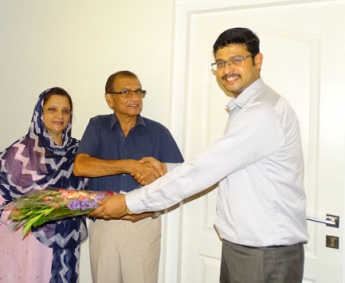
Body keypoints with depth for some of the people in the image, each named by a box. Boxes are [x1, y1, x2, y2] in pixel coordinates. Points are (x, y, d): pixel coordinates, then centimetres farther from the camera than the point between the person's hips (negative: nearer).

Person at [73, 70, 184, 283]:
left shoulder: (158, 132, 0)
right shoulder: (97, 126, 2)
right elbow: (80, 167, -13)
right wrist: (131, 165, -21)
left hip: (143, 225, 0)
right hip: (103, 225, 1)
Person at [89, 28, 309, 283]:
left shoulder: (265, 112, -21)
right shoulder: (243, 109, 13)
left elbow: (205, 169, -24)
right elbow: (214, 169, 14)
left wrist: (130, 202, -19)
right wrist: (167, 170, 1)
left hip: (267, 253, -9)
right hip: (239, 245, 9)